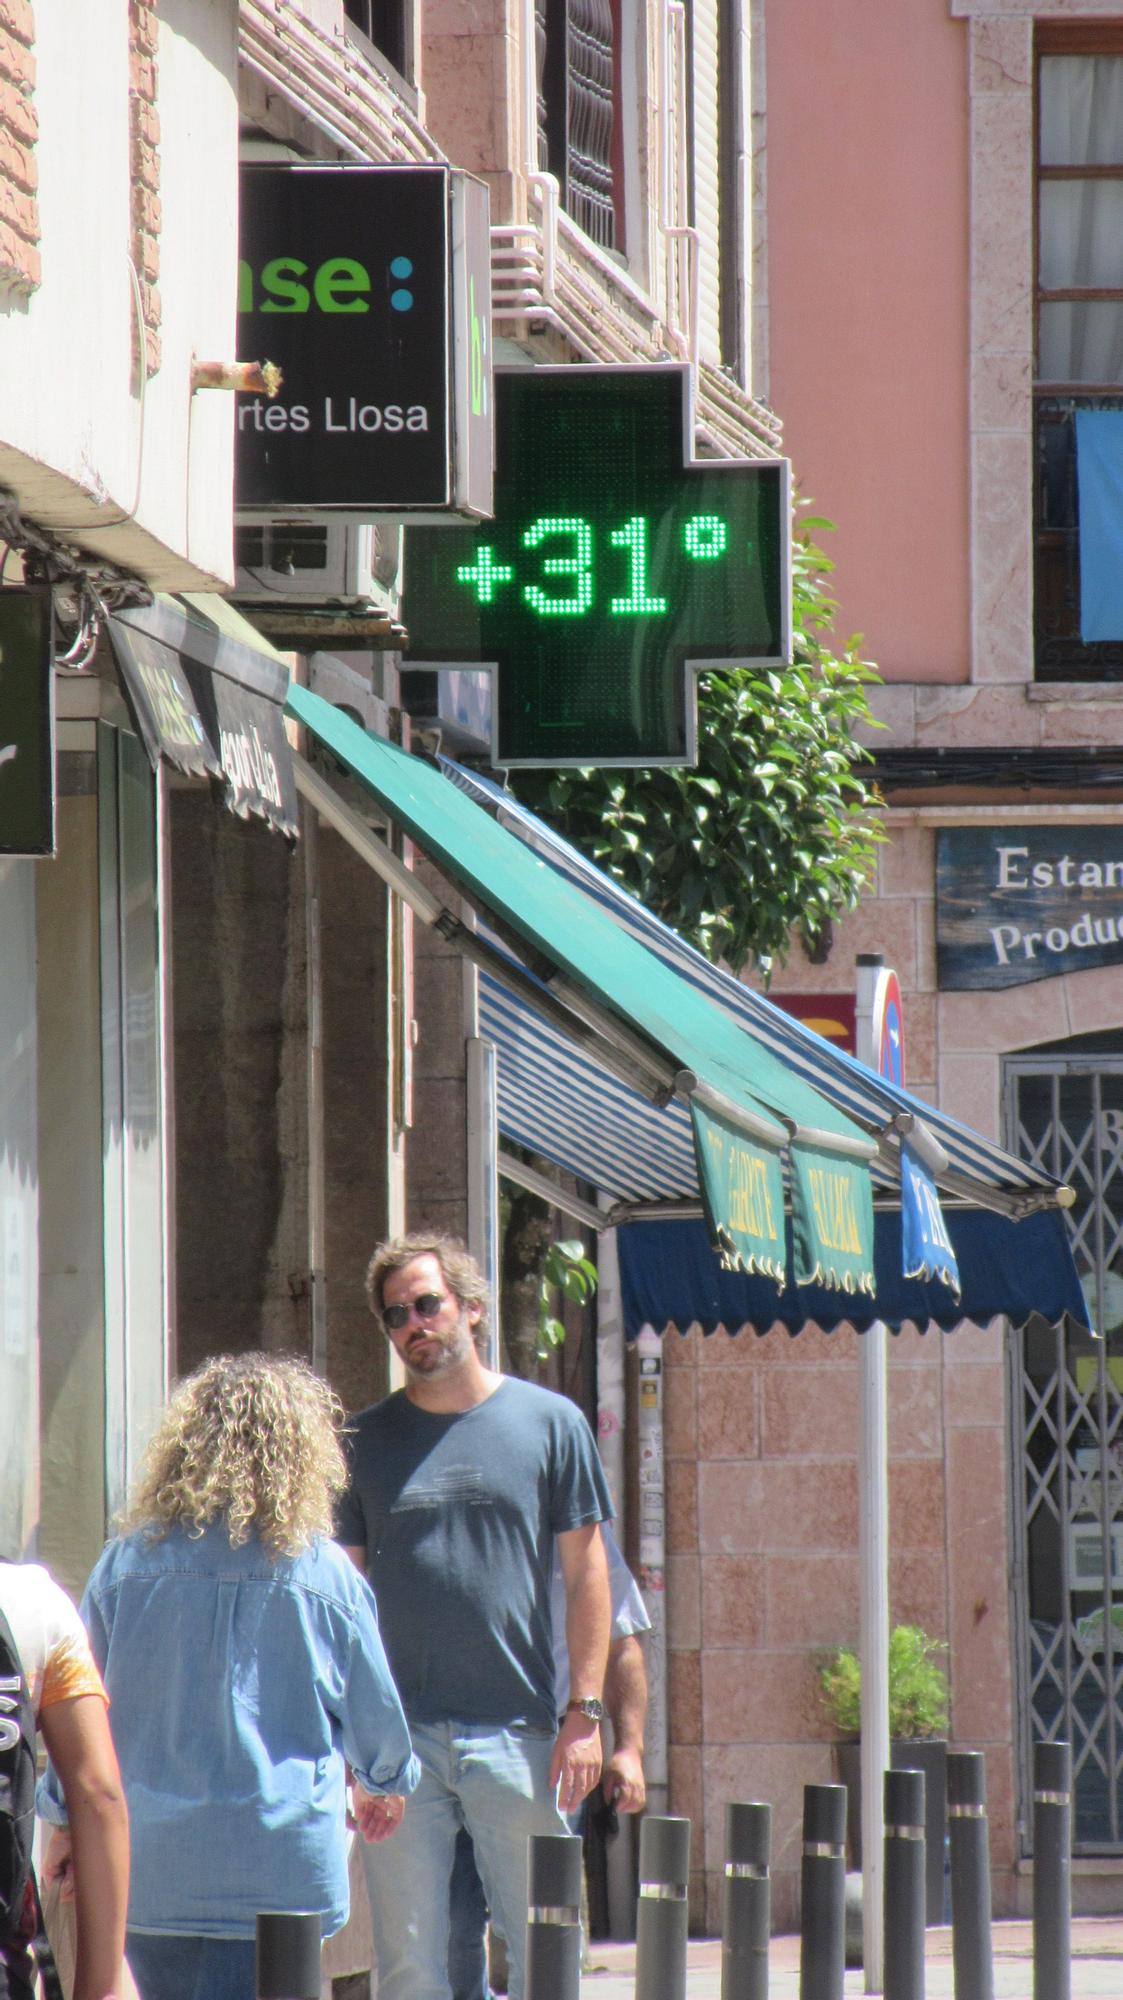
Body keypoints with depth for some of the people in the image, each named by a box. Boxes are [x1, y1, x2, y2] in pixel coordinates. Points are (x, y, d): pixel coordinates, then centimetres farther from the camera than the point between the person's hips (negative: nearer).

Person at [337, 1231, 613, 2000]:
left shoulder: (551, 1424, 4)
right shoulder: (368, 1439, 8)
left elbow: (586, 1573, 4)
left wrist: (585, 1713, -3)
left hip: (519, 1734, -1)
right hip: (400, 1736, 1)